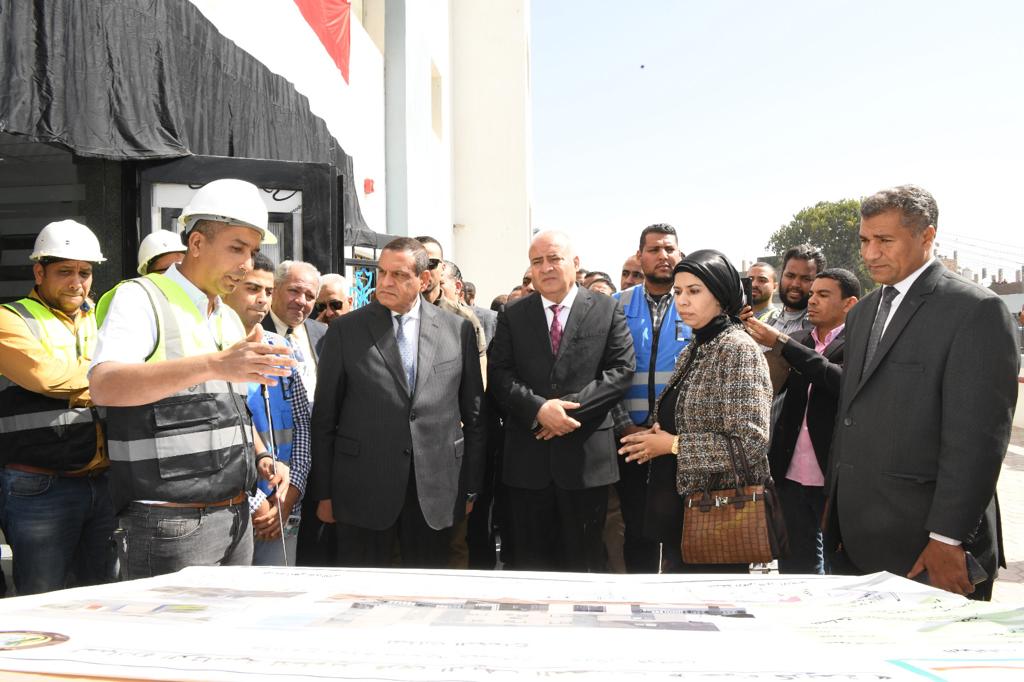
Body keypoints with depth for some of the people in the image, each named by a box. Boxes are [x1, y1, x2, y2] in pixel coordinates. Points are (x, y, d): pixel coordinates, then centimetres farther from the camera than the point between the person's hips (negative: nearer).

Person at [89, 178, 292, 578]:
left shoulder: (230, 319, 15)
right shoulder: (140, 298, -8)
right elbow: (104, 385, -26)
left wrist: (261, 457, 6)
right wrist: (214, 364, -38)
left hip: (235, 515, 7)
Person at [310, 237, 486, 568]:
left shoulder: (458, 330, 5)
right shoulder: (345, 330, 1)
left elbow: (473, 413, 8)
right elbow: (324, 417, 3)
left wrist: (470, 487, 7)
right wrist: (324, 493, 1)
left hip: (436, 494, 1)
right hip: (363, 493, -1)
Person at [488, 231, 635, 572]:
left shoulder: (607, 310, 4)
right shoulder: (512, 316, 8)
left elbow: (622, 369, -4)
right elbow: (499, 375, 0)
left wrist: (572, 406, -14)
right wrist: (538, 409, -16)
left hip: (586, 455, -1)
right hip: (527, 457, 2)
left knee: (584, 561, 10)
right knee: (531, 562, 12)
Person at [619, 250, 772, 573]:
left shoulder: (739, 350, -14)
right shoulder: (692, 351, 11)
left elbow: (751, 443, -22)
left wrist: (673, 444, -16)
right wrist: (658, 435, 0)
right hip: (680, 513, 8)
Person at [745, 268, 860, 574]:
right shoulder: (796, 343, 12)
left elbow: (842, 380, -22)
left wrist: (780, 342, -23)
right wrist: (753, 341, -13)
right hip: (792, 476, 5)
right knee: (795, 565, 13)